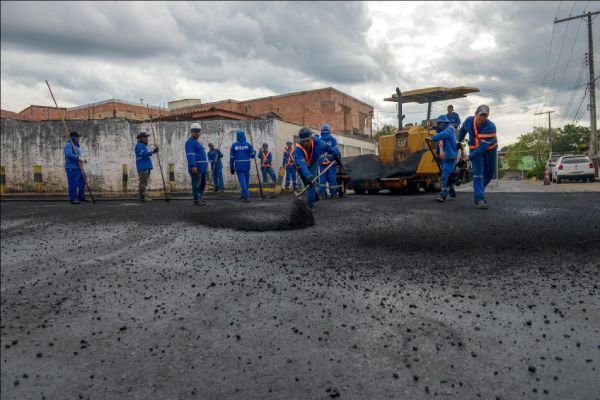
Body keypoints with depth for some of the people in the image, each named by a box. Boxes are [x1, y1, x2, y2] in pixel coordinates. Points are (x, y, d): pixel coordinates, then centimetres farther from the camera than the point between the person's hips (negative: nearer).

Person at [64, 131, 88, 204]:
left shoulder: (76, 146, 22)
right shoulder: (68, 145, -8)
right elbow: (69, 154, -23)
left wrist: (82, 160, 8)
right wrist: (79, 158, -24)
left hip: (78, 167, 10)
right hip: (71, 168, -10)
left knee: (82, 182, 10)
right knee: (73, 183, -9)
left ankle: (81, 197, 18)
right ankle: (73, 199, -7)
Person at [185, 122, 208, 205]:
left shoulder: (197, 142, 21)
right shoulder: (190, 142, -9)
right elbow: (190, 155, -20)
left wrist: (205, 165, 23)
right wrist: (193, 166, -29)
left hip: (202, 167, 10)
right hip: (196, 167, -10)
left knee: (203, 184, 14)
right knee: (196, 184, -7)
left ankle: (199, 198, 24)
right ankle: (196, 200, -3)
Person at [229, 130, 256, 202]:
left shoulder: (234, 145, -2)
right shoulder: (248, 145, -2)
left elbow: (231, 158, -1)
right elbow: (252, 155, 0)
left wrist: (231, 168, 7)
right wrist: (254, 152, 24)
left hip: (238, 166, -1)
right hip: (246, 166, 1)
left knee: (242, 181, -4)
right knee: (246, 181, 15)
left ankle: (246, 196, -16)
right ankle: (244, 195, 28)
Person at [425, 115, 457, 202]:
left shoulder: (449, 129, -8)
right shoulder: (440, 131, 17)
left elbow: (444, 135, -32)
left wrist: (432, 138, -39)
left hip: (450, 157, -8)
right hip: (442, 158, 8)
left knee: (445, 176, -17)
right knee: (448, 176, 14)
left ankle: (443, 195, -20)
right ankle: (452, 194, 26)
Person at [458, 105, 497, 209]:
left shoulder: (491, 127, -29)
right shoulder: (469, 121, -16)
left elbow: (484, 146, -32)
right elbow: (463, 129, 10)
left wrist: (470, 156, -34)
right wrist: (459, 141, 17)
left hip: (489, 149, 0)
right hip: (475, 148, 0)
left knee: (489, 173, 9)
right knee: (478, 173, -14)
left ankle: (479, 191, 34)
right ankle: (479, 200, -20)